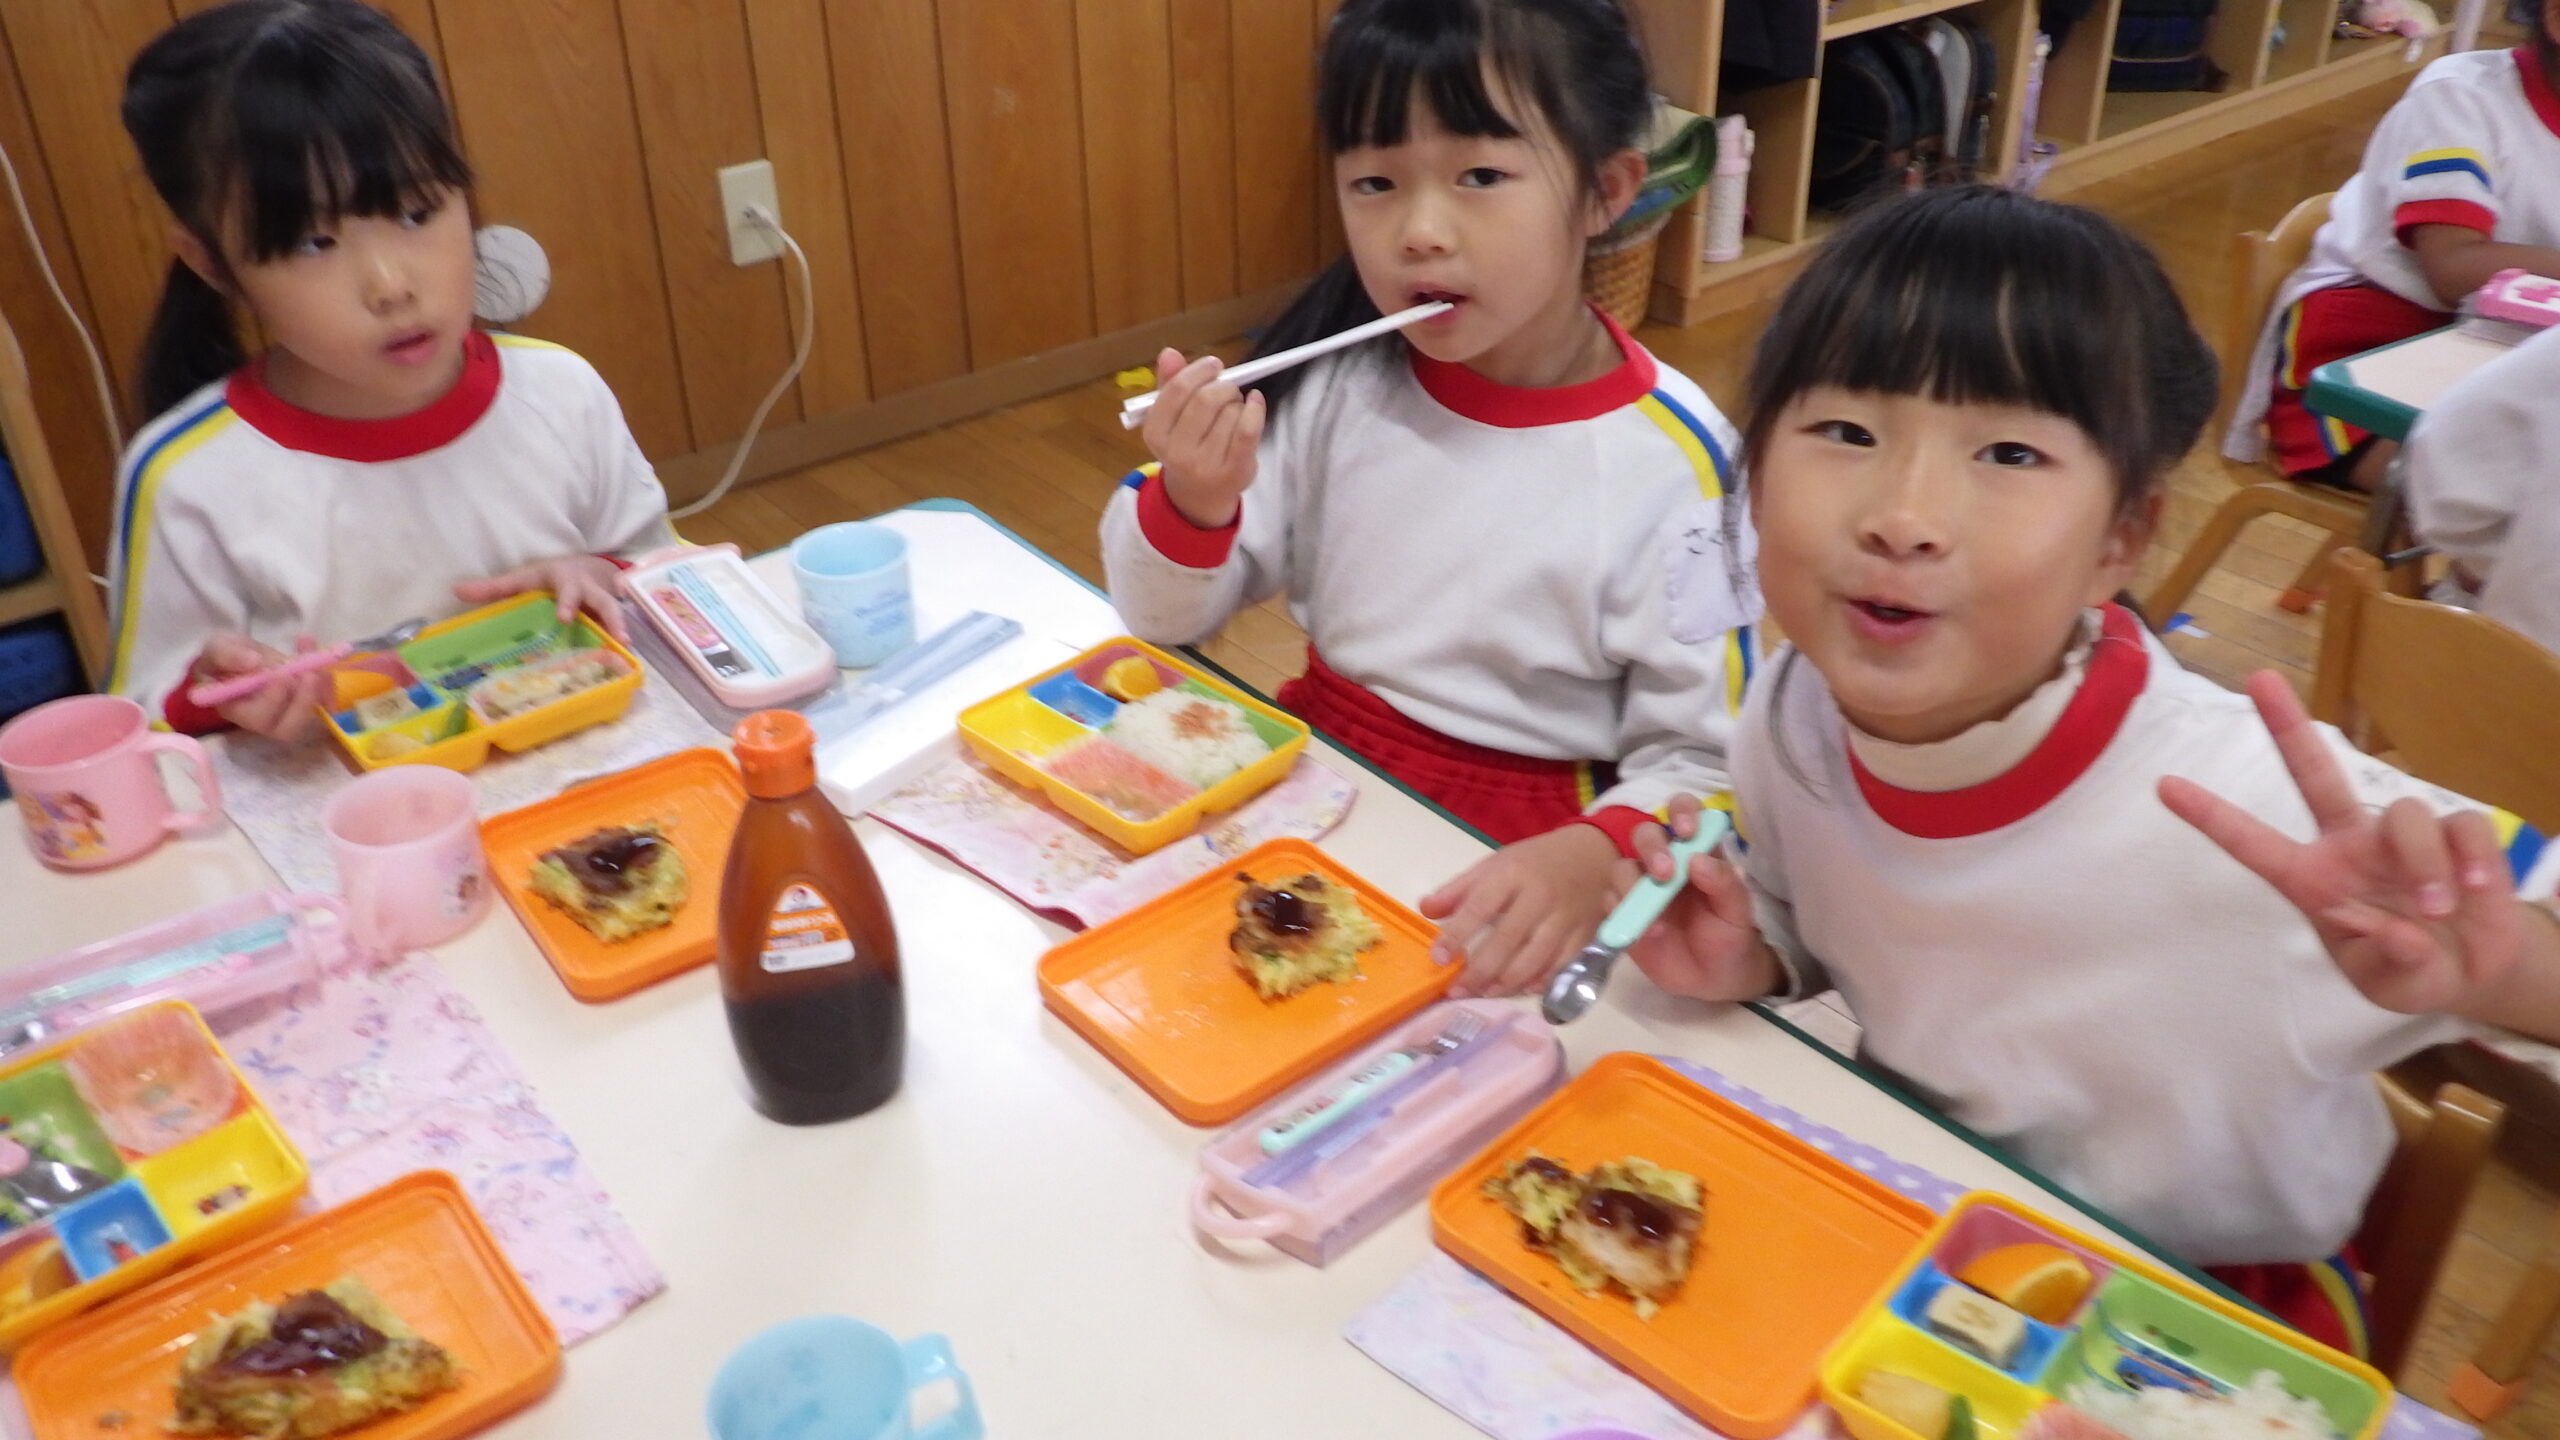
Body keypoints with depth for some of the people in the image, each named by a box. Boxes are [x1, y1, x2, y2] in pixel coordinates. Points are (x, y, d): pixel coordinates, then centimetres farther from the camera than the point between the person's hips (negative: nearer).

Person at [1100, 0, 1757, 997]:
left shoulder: (1666, 459, -16)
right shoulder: (1330, 375, -5)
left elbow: (1699, 765, -12)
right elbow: (1165, 618, 1)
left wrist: (1592, 860, -32)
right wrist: (1191, 503, -20)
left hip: (1506, 867, -3)